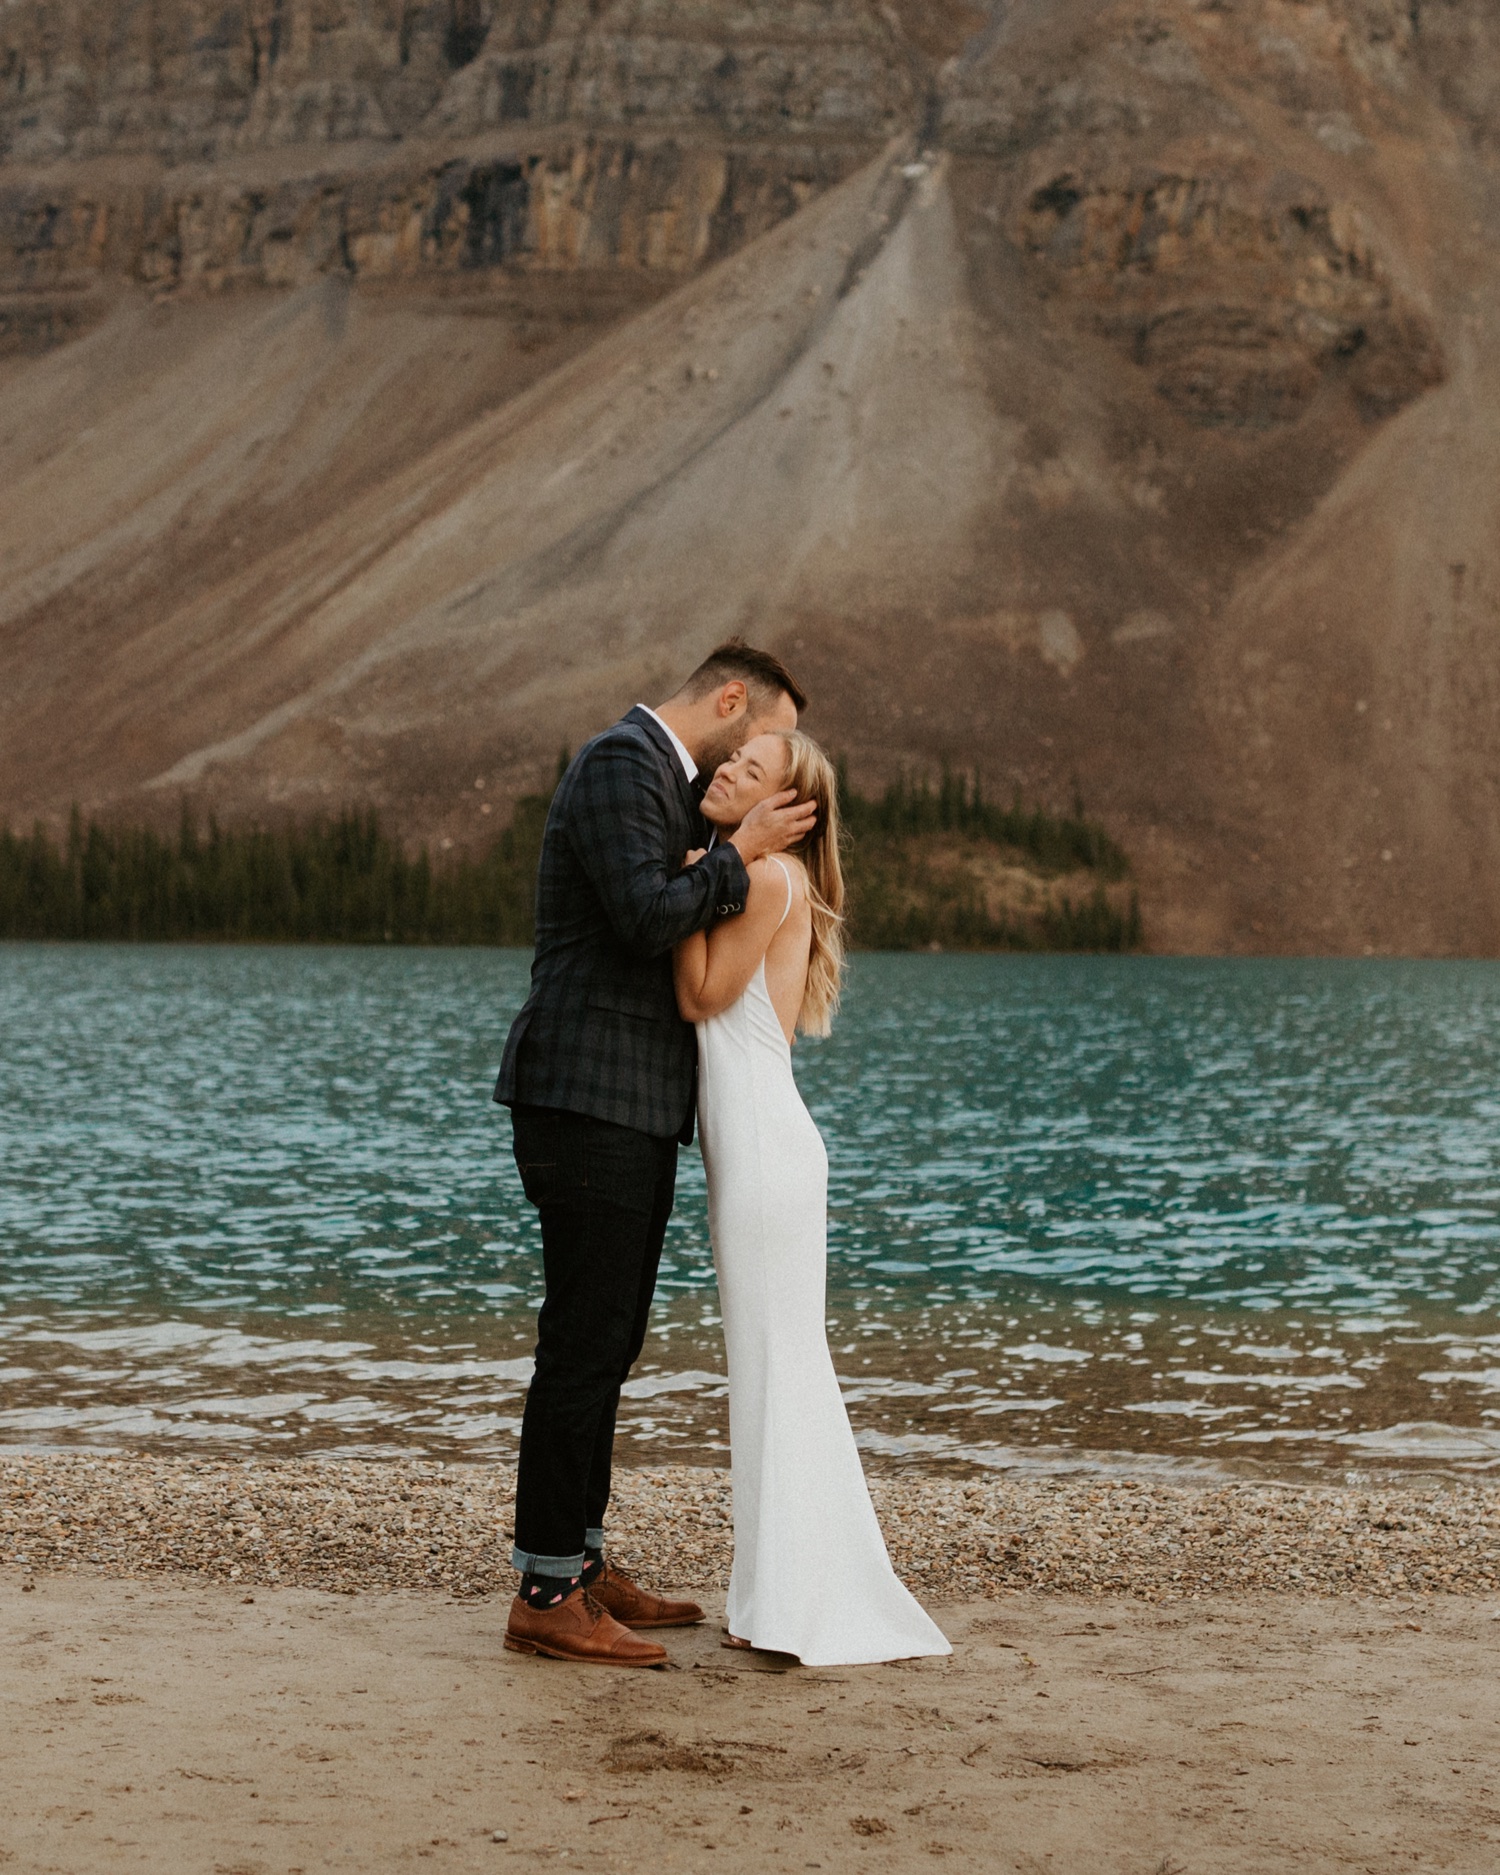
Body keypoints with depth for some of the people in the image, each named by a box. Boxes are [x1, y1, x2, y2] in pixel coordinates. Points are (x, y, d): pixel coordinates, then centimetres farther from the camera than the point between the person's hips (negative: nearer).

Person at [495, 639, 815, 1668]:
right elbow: (649, 918, -23)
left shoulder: (662, 779, 21)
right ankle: (545, 1596, -3)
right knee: (583, 1345, -8)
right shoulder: (620, 762, -11)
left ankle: (582, 1565, 22)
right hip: (586, 1098, -11)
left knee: (605, 1346, 14)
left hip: (632, 1109, 11)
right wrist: (740, 854, -11)